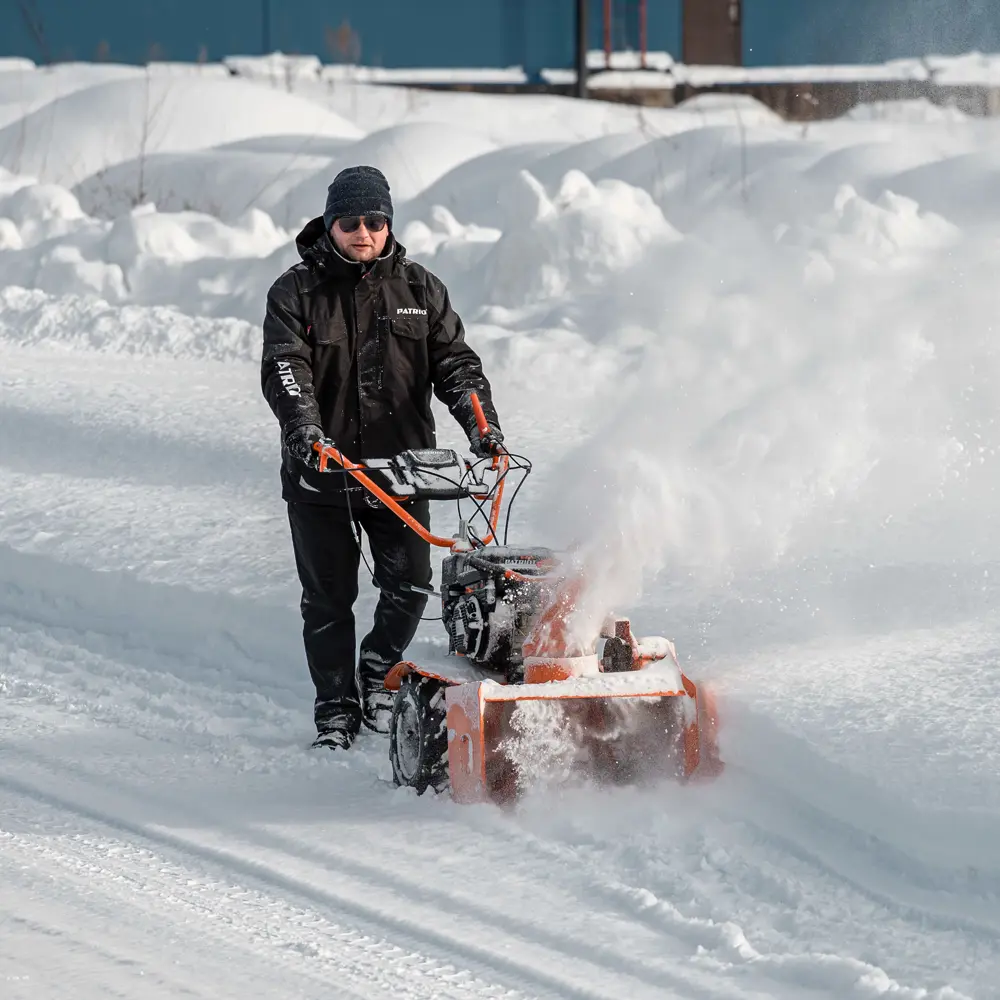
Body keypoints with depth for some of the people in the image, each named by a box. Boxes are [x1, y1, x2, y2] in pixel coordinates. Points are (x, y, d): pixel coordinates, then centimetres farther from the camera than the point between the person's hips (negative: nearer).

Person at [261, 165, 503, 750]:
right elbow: (284, 368, -14)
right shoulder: (297, 293, -1)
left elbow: (455, 363, 2)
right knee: (329, 599, 4)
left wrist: (483, 425, -15)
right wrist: (305, 428, -32)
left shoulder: (419, 290, 7)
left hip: (401, 469, 2)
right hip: (320, 471, -1)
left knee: (409, 588, -5)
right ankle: (336, 710, 15)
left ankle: (378, 671, 21)